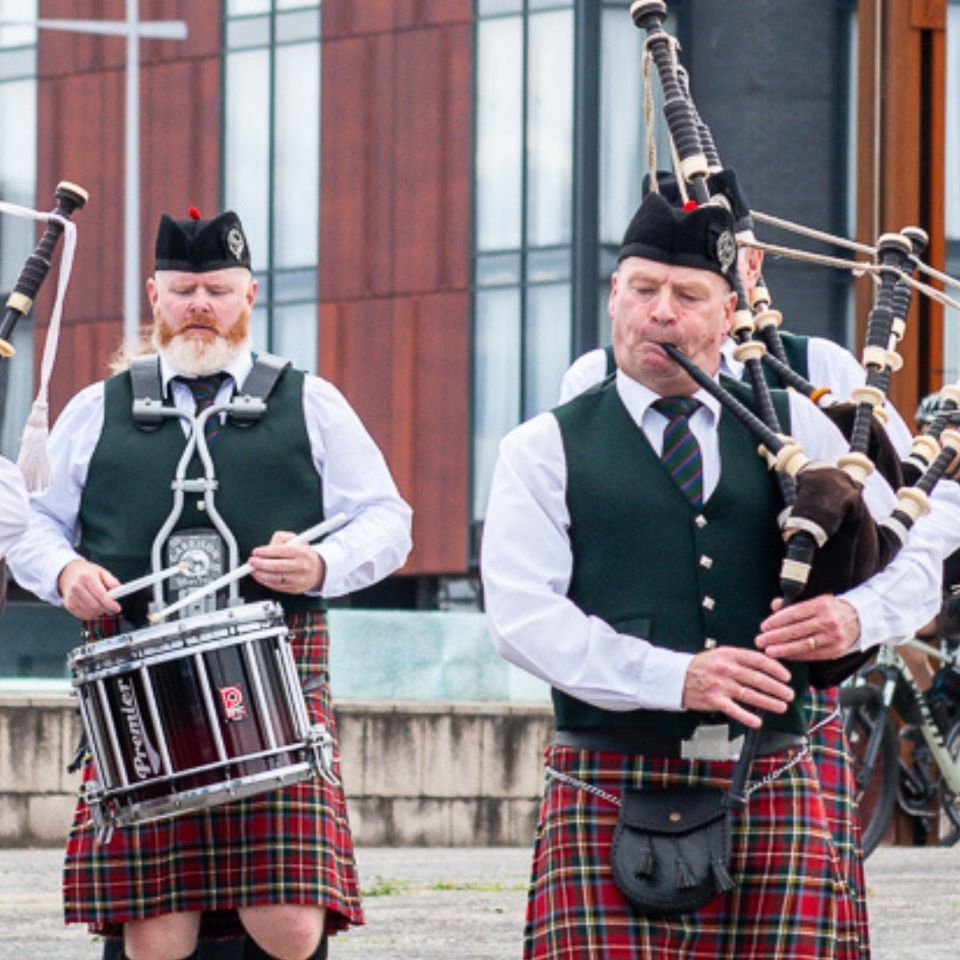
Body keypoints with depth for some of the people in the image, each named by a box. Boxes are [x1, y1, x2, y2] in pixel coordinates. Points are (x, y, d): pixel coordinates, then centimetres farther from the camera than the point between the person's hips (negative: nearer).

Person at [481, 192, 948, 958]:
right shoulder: (546, 450, 7)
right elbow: (523, 615, -6)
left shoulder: (792, 427, 15)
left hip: (773, 792, 2)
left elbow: (916, 558, 14)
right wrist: (674, 678, -19)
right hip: (611, 798, -2)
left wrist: (855, 615, -10)